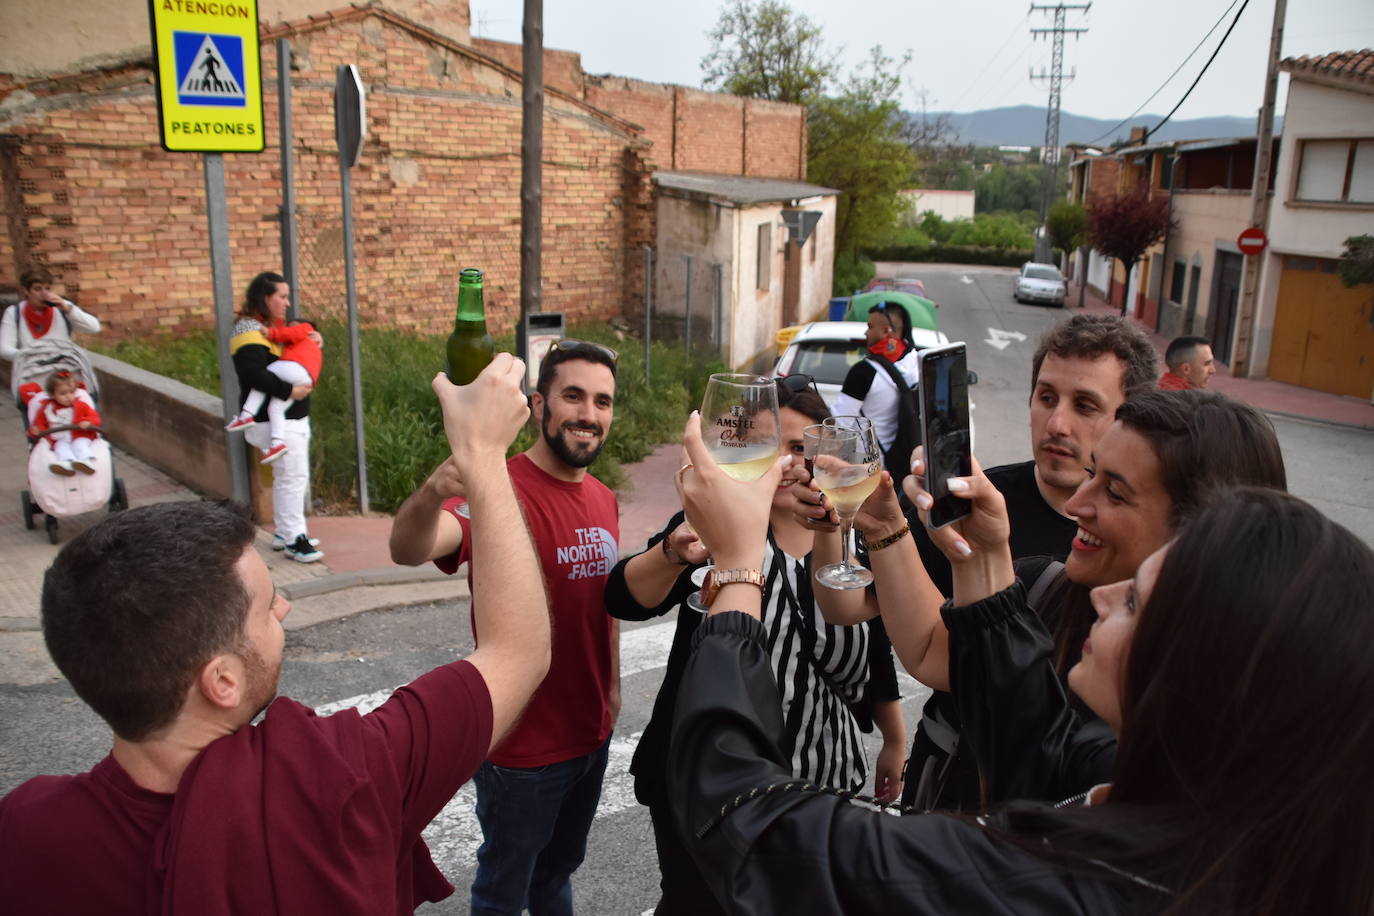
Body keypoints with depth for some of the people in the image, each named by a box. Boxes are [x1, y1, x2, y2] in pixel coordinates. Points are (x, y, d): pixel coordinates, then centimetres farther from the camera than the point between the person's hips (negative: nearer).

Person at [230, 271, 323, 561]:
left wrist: (313, 336, 11)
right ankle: (294, 539, -2)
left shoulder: (274, 328, 15)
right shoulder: (250, 331, -16)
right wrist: (290, 391, -28)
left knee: (287, 477, 16)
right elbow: (254, 374, -29)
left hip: (293, 417, 11)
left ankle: (284, 533, 27)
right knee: (292, 476, -9)